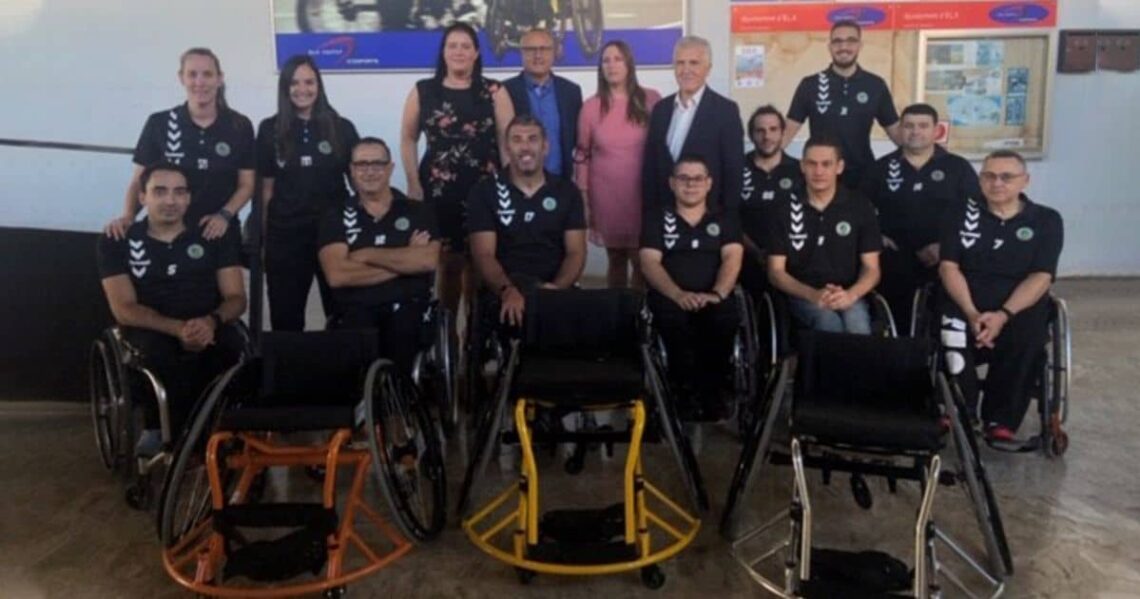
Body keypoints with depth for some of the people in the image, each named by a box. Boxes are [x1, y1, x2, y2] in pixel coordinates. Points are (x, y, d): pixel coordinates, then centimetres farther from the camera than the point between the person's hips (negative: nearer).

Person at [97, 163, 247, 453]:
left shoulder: (215, 236, 7)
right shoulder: (117, 242, 4)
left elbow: (236, 297, 4)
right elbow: (124, 309, -5)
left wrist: (212, 321, -21)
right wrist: (178, 328, -24)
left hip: (207, 328, 1)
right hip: (151, 330, -1)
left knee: (233, 345, -34)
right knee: (159, 352, -37)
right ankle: (164, 431, -14)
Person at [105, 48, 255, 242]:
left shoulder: (240, 126, -1)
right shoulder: (158, 124, -1)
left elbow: (247, 184, 2)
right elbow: (139, 181, 1)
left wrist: (224, 215, -14)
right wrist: (128, 216, -16)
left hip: (218, 230, 0)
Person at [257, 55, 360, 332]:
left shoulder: (341, 128, 1)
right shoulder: (270, 130, 3)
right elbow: (266, 187, 4)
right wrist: (262, 235, 2)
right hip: (285, 235, 1)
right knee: (285, 315, 11)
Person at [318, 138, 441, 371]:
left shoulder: (418, 211, 12)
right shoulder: (336, 217, 12)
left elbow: (428, 261, -7)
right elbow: (337, 276, -5)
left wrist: (368, 255, -5)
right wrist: (402, 263, -4)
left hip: (408, 307, 0)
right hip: (356, 311, 0)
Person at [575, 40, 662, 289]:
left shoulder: (651, 100, -1)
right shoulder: (591, 106, 1)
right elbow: (582, 155, 5)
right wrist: (583, 198, 3)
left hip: (643, 193, -1)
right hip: (606, 194, 1)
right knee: (615, 258, 9)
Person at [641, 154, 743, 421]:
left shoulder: (725, 220, 18)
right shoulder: (656, 218, 14)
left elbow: (732, 258, 2)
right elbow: (650, 263, 0)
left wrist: (717, 293, -21)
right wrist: (679, 294, -20)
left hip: (713, 299, 1)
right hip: (671, 298, -1)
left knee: (726, 317, -34)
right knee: (673, 318, -36)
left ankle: (711, 391, -15)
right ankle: (687, 392, -18)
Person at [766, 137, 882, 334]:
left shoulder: (860, 207, 6)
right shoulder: (784, 210, 4)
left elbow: (871, 268, 5)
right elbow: (776, 272, 2)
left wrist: (850, 295, -17)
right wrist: (812, 295, -16)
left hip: (848, 295, 1)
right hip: (803, 296, -1)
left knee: (858, 327, -33)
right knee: (829, 322, -34)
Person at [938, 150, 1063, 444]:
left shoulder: (1046, 220, 7)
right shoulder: (960, 214, 8)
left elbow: (1040, 277, -4)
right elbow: (949, 268, -1)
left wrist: (1003, 315, -21)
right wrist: (971, 314, -17)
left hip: (1020, 304, 0)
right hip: (965, 302, 0)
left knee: (1026, 337, -33)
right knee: (949, 332, -33)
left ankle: (1001, 420, -17)